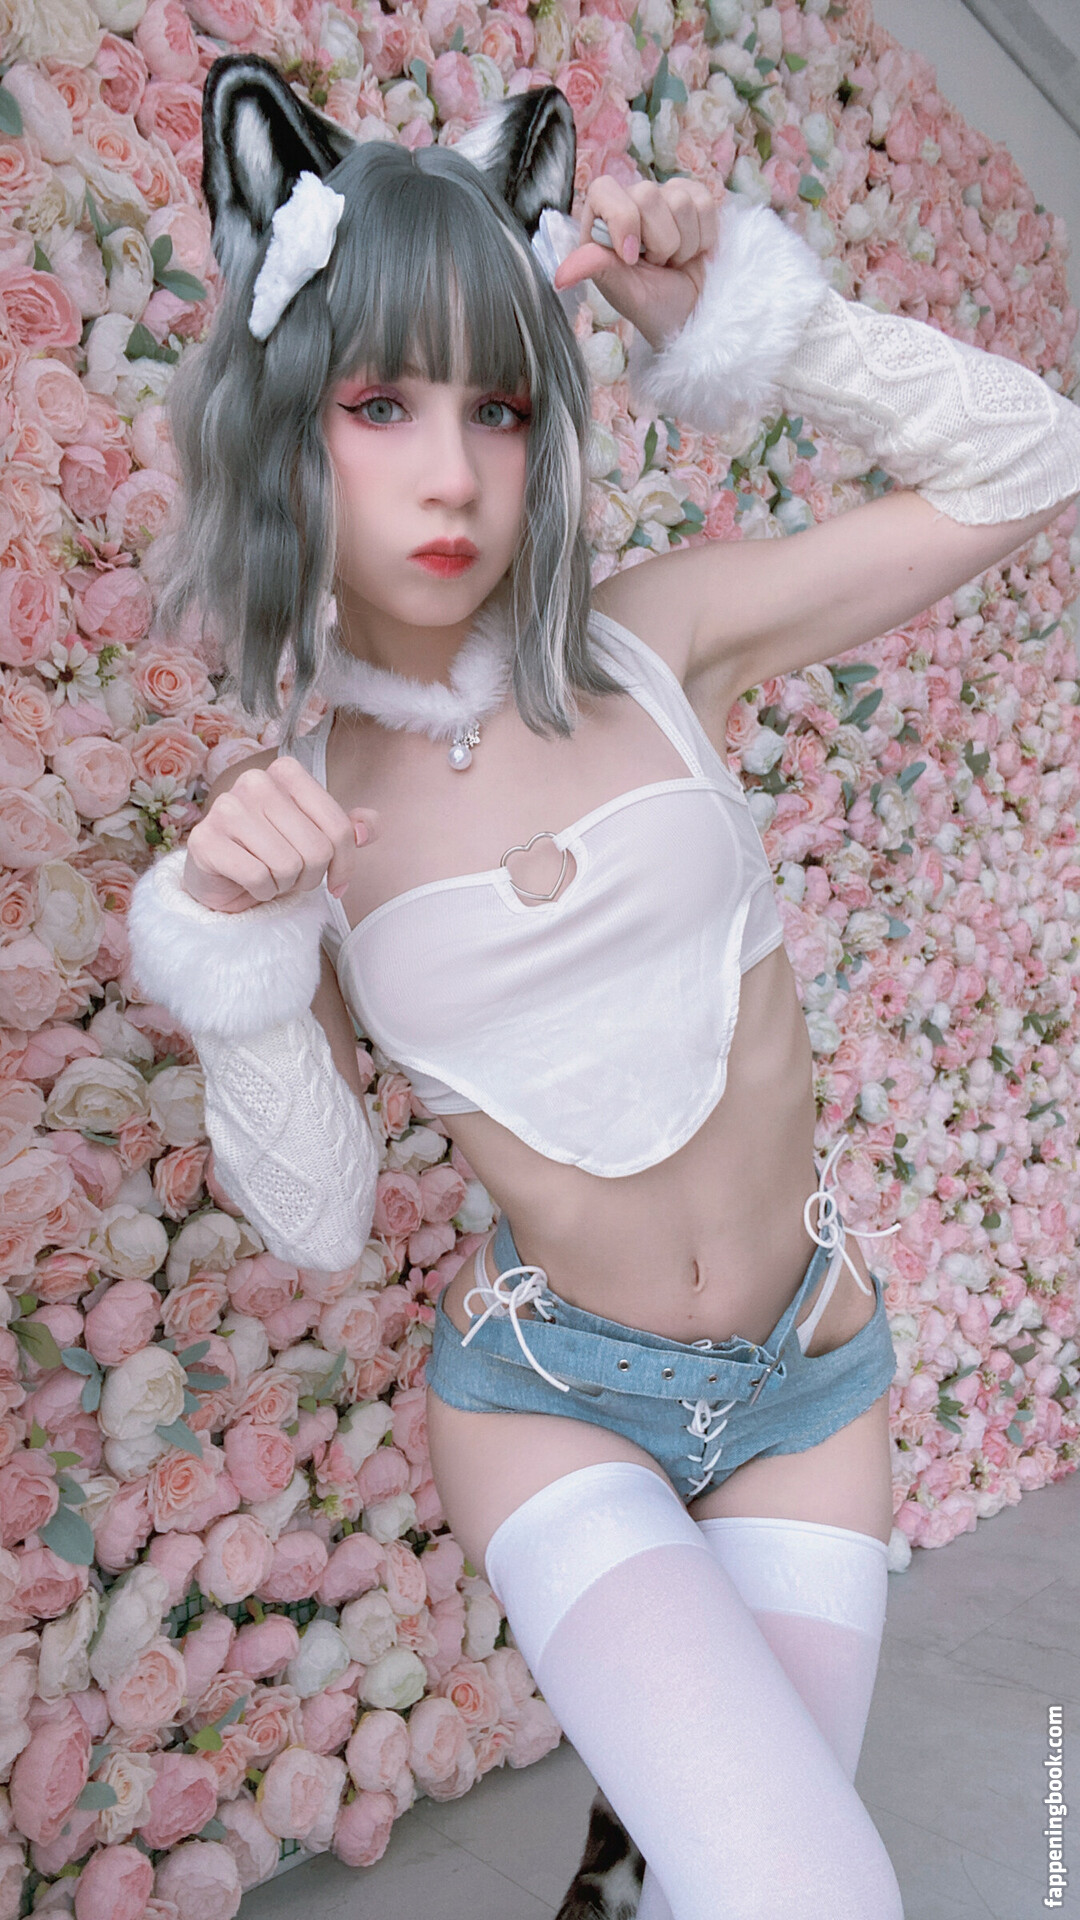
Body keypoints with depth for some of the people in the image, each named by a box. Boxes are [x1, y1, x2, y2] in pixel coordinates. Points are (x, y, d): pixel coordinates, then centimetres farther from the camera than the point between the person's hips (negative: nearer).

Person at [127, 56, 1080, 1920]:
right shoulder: (292, 804, -8)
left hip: (809, 1374, 2)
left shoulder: (658, 639, -8)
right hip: (546, 1393, -1)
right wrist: (237, 960, -20)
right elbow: (314, 1222, -6)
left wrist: (734, 315, -11)